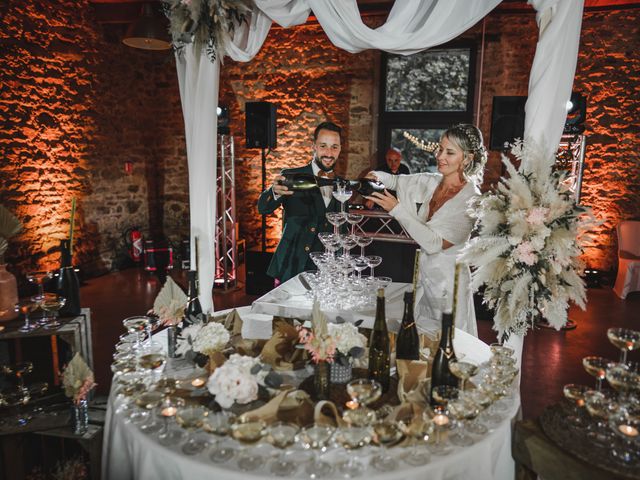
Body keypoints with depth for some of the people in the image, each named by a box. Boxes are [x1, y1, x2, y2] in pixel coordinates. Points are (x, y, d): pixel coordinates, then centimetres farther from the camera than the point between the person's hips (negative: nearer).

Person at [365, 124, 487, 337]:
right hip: (423, 275, 6)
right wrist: (377, 176, -14)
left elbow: (435, 243, -24)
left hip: (447, 282, -6)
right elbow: (396, 181, 9)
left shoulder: (471, 200, -19)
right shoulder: (431, 182, 0)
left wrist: (397, 209, -24)